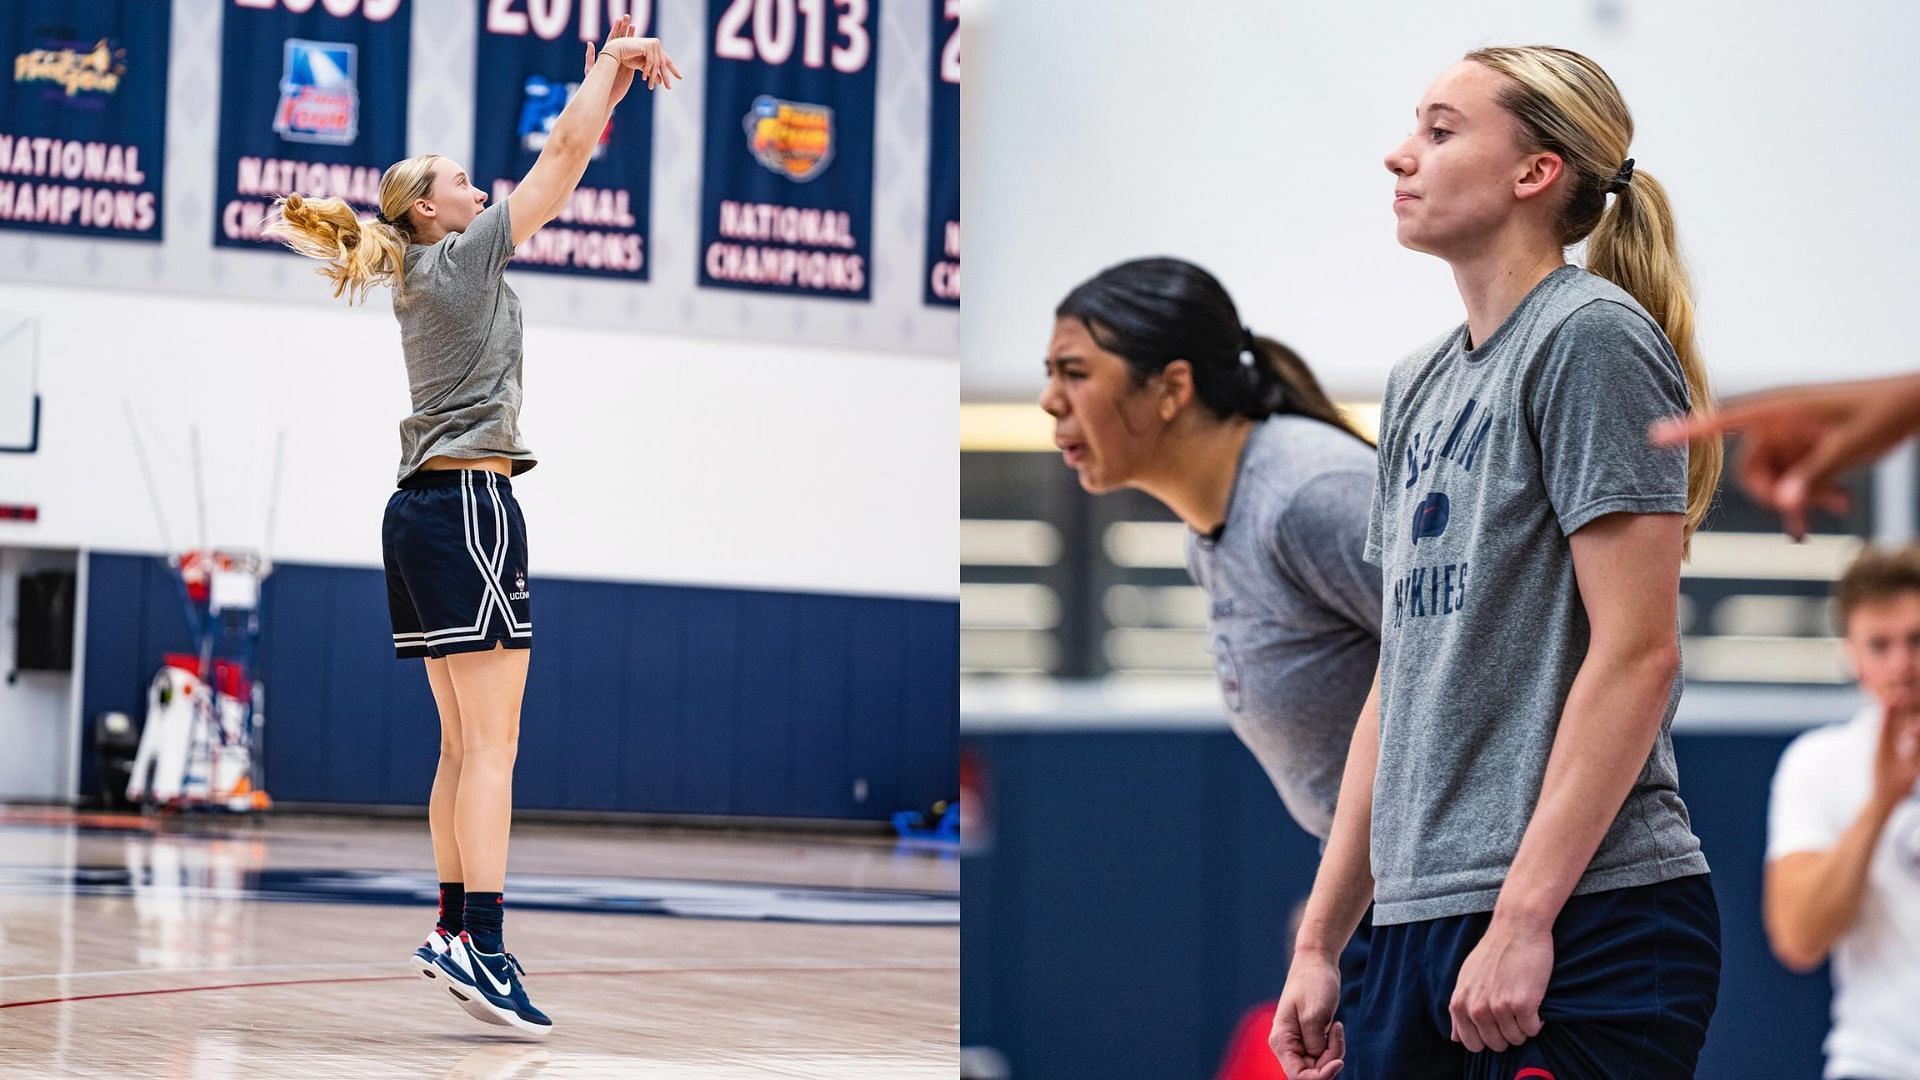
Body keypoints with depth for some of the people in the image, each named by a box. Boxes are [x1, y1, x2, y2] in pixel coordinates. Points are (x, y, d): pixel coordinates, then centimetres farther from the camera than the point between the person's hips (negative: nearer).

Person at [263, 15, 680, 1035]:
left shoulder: (419, 275, 19)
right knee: (492, 743, -14)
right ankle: (480, 942, -21)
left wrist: (611, 79, 27)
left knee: (463, 742, 11)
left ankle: (457, 928, 12)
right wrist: (612, 61, 9)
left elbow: (561, 158, 27)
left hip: (420, 510, 10)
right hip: (468, 501, -10)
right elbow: (566, 153, -5)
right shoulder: (462, 256, -4)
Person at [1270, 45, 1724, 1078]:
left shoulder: (1591, 336, -7)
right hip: (1420, 922, 7)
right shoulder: (1419, 383, 17)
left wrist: (1523, 917, -18)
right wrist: (1320, 936, 15)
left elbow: (1637, 653, -14)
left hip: (1585, 921, -7)